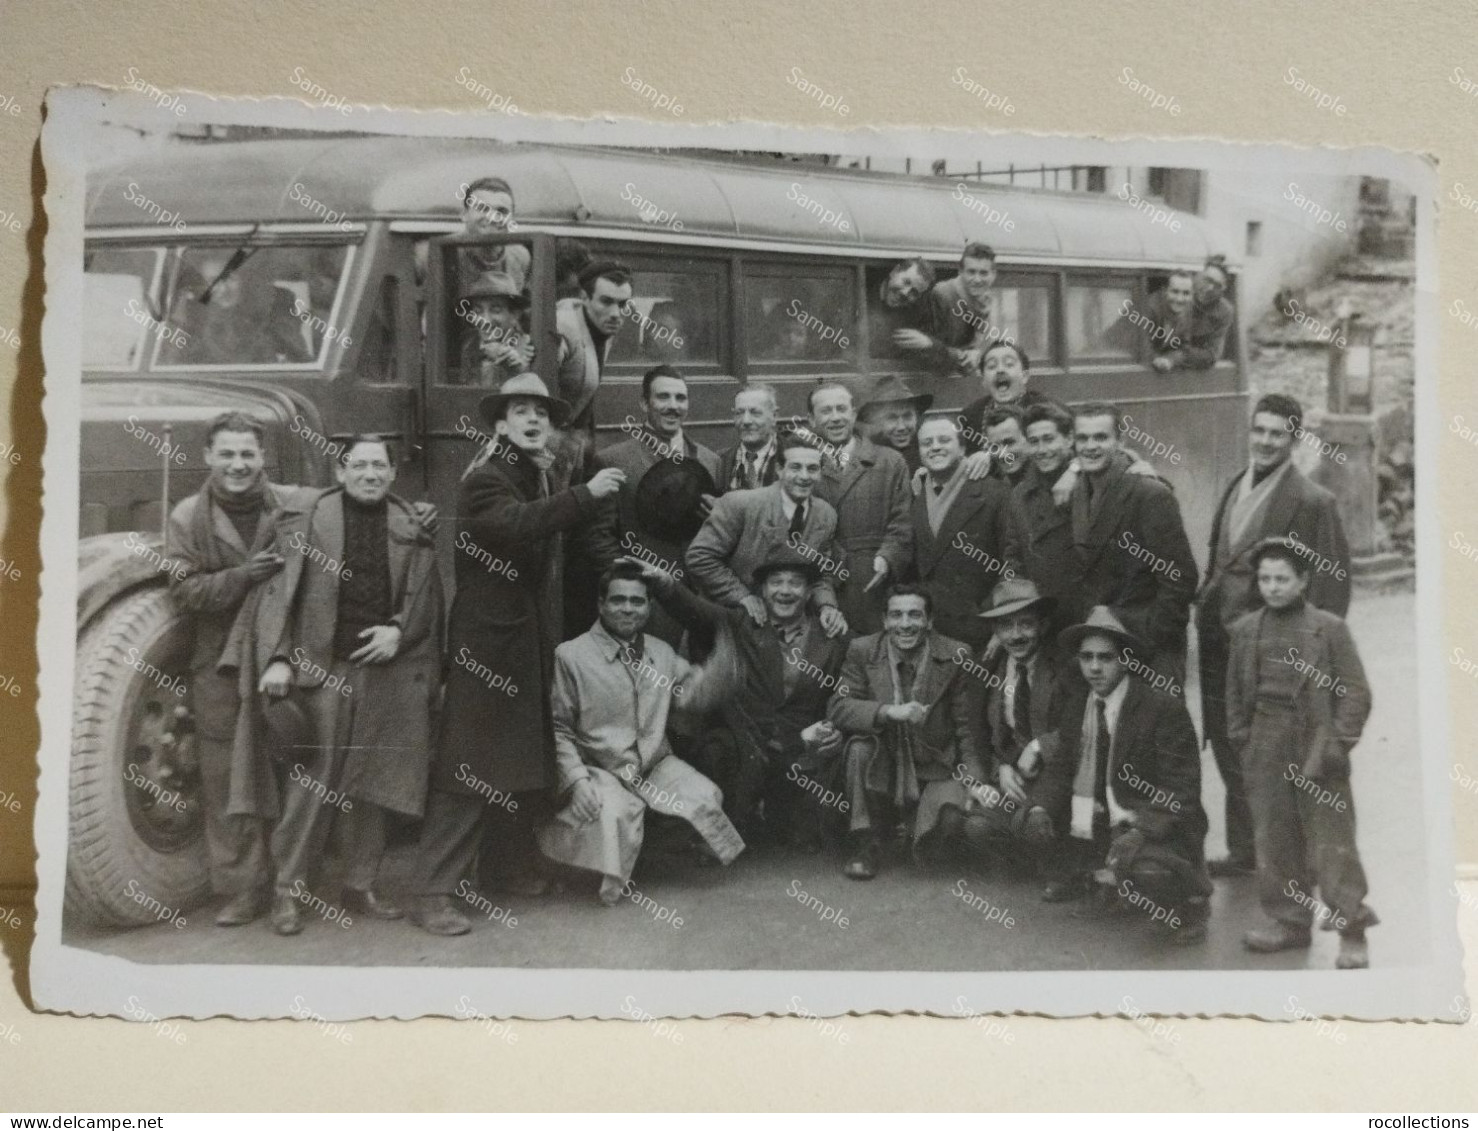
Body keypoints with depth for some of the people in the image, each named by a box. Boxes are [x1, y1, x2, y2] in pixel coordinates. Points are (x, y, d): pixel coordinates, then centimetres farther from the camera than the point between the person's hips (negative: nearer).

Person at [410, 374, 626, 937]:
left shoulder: (550, 480, 12)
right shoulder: (483, 480, -13)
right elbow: (516, 524, -33)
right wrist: (585, 494, -33)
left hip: (536, 644, 8)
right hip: (487, 643, -8)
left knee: (530, 763, 17)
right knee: (468, 768, -6)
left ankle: (517, 866, 32)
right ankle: (432, 891, 0)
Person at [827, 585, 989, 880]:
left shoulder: (954, 656, -6)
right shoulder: (862, 651, -4)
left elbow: (969, 730, -5)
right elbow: (837, 708, -15)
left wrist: (974, 783, -16)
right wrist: (890, 711, -30)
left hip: (936, 773, -1)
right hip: (880, 774, 1)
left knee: (950, 821, -29)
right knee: (859, 747, -28)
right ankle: (864, 845, -11)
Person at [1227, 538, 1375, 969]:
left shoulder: (1330, 629, -3)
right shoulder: (1245, 631, 8)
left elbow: (1356, 691, -3)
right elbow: (1235, 690, 16)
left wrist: (1340, 742, -9)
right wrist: (1240, 737, 10)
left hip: (1316, 747, -4)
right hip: (1266, 751, 4)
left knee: (1331, 840, -2)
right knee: (1274, 838, 9)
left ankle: (1352, 933, 6)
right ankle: (1289, 921, 21)